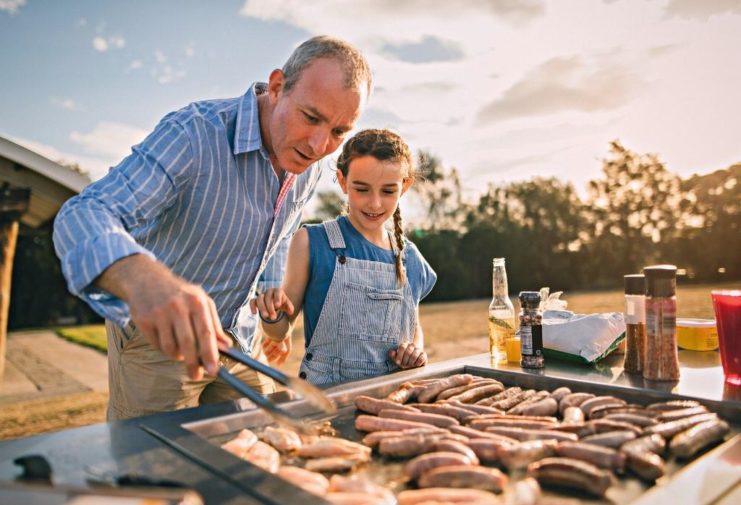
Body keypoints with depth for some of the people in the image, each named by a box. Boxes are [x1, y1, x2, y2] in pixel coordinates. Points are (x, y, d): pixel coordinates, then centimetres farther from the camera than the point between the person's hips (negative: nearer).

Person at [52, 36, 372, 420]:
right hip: (156, 333, -5)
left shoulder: (308, 166, -5)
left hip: (239, 335, 6)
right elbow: (83, 216, -38)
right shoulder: (193, 135, -27)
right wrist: (144, 280, -59)